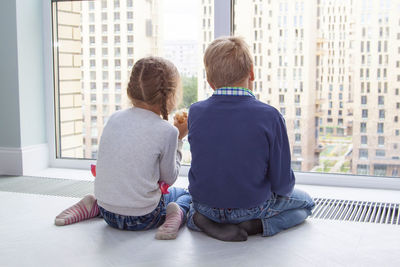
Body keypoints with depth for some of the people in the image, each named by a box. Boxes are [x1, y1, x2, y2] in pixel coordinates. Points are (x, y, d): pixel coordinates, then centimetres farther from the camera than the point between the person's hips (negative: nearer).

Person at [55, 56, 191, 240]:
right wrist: (178, 139, 6)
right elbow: (169, 178, -4)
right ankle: (177, 214, -8)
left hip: (108, 214, 5)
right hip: (142, 218, -4)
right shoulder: (167, 131, -15)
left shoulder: (115, 118, 0)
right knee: (187, 194, 23)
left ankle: (93, 206, 18)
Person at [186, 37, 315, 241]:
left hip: (204, 206, 3)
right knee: (305, 202, 25)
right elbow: (282, 184, -14)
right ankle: (256, 225, -2)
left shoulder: (195, 112, -13)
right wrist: (284, 187, 8)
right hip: (251, 207, -3)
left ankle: (196, 218, 7)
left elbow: (206, 162, 3)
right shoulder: (270, 116, -22)